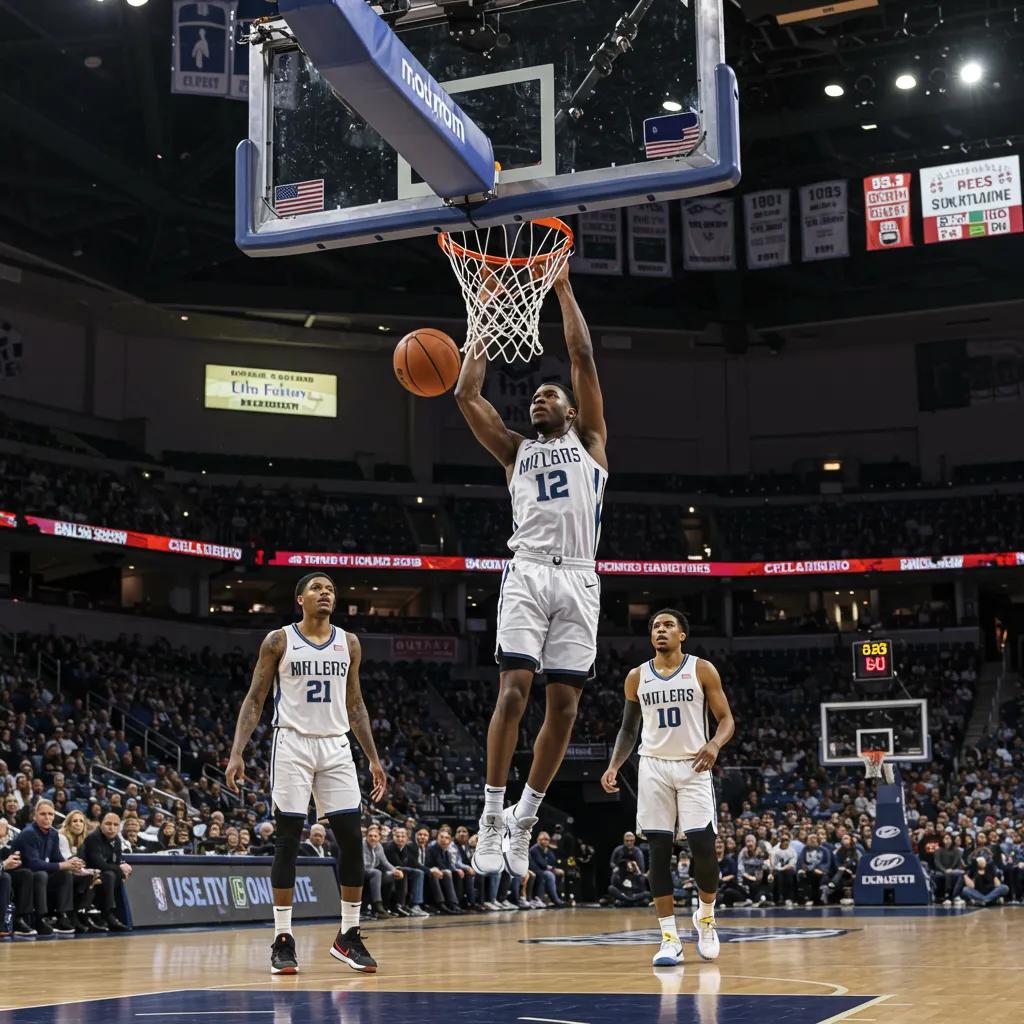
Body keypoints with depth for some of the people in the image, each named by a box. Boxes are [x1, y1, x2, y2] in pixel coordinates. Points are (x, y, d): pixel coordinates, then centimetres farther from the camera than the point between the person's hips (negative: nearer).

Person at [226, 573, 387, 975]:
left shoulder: (349, 643, 9)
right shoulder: (279, 641, -1)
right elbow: (254, 700, 0)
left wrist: (374, 758, 10)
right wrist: (236, 753, -11)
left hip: (336, 748, 4)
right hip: (292, 745, -3)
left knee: (352, 840, -2)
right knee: (287, 840, -4)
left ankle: (349, 936, 9)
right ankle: (283, 940, 3)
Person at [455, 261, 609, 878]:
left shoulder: (589, 441, 18)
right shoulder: (516, 450, 22)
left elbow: (584, 358, 10)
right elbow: (467, 395, 13)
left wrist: (564, 290, 12)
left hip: (578, 580, 0)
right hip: (528, 575, 0)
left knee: (565, 704, -2)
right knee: (514, 689, -15)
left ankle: (525, 818, 11)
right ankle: (492, 815, -7)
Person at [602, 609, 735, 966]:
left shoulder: (702, 670, 0)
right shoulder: (637, 677, 8)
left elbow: (726, 718, 1)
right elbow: (628, 728, 16)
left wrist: (715, 743, -21)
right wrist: (614, 766, 1)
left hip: (694, 766, -2)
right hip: (653, 767, 2)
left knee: (703, 848, -9)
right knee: (659, 851, -3)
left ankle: (706, 916, 19)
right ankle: (670, 939, 0)